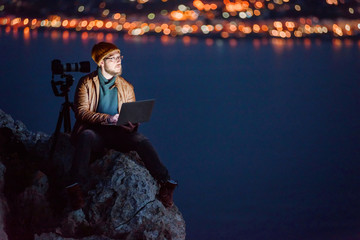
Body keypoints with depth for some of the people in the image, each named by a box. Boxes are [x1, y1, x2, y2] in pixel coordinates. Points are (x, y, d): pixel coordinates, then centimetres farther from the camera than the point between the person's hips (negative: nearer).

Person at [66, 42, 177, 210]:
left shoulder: (126, 87, 15)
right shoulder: (86, 83, 4)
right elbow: (81, 112, -8)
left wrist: (132, 123, -14)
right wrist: (108, 118, -23)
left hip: (118, 133, 3)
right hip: (94, 131, -3)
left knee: (140, 139, -26)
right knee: (86, 136, -38)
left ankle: (164, 182, -31)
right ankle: (76, 186, -46)